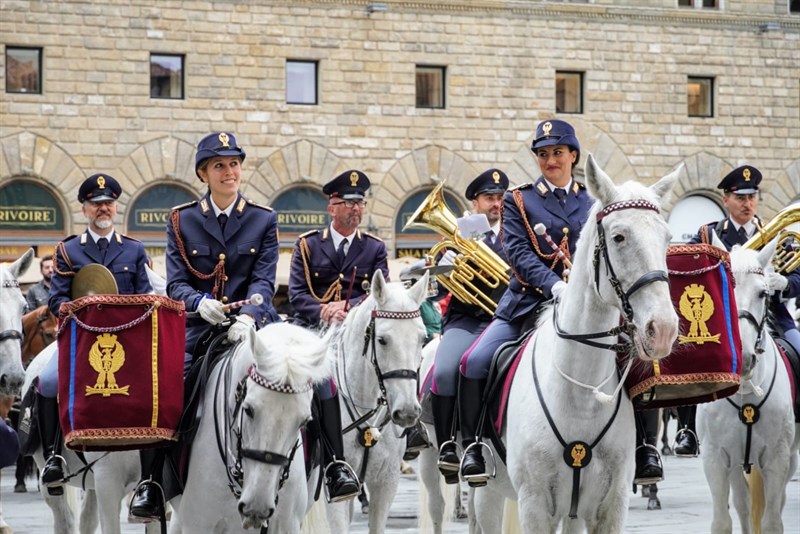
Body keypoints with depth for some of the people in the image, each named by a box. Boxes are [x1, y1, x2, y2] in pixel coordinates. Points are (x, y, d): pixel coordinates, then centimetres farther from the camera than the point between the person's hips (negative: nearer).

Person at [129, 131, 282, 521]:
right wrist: (201, 303, -20)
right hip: (196, 325, 0)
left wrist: (247, 316, -22)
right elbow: (176, 283, 3)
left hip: (250, 323, 0)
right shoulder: (181, 221, 10)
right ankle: (152, 483, -12)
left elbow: (264, 282, -1)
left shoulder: (264, 221, 9)